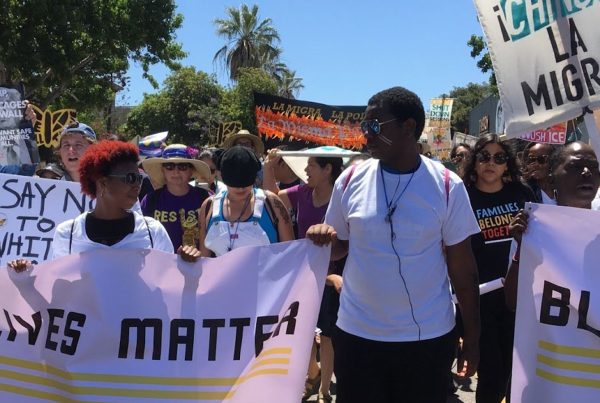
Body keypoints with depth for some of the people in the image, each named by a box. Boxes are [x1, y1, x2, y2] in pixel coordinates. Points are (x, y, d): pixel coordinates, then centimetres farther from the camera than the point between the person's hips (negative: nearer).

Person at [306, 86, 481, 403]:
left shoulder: (447, 186, -7)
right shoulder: (350, 180, -3)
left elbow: (463, 268, -2)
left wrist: (472, 336, 0)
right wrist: (323, 238, -14)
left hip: (428, 336, -1)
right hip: (357, 333, 2)